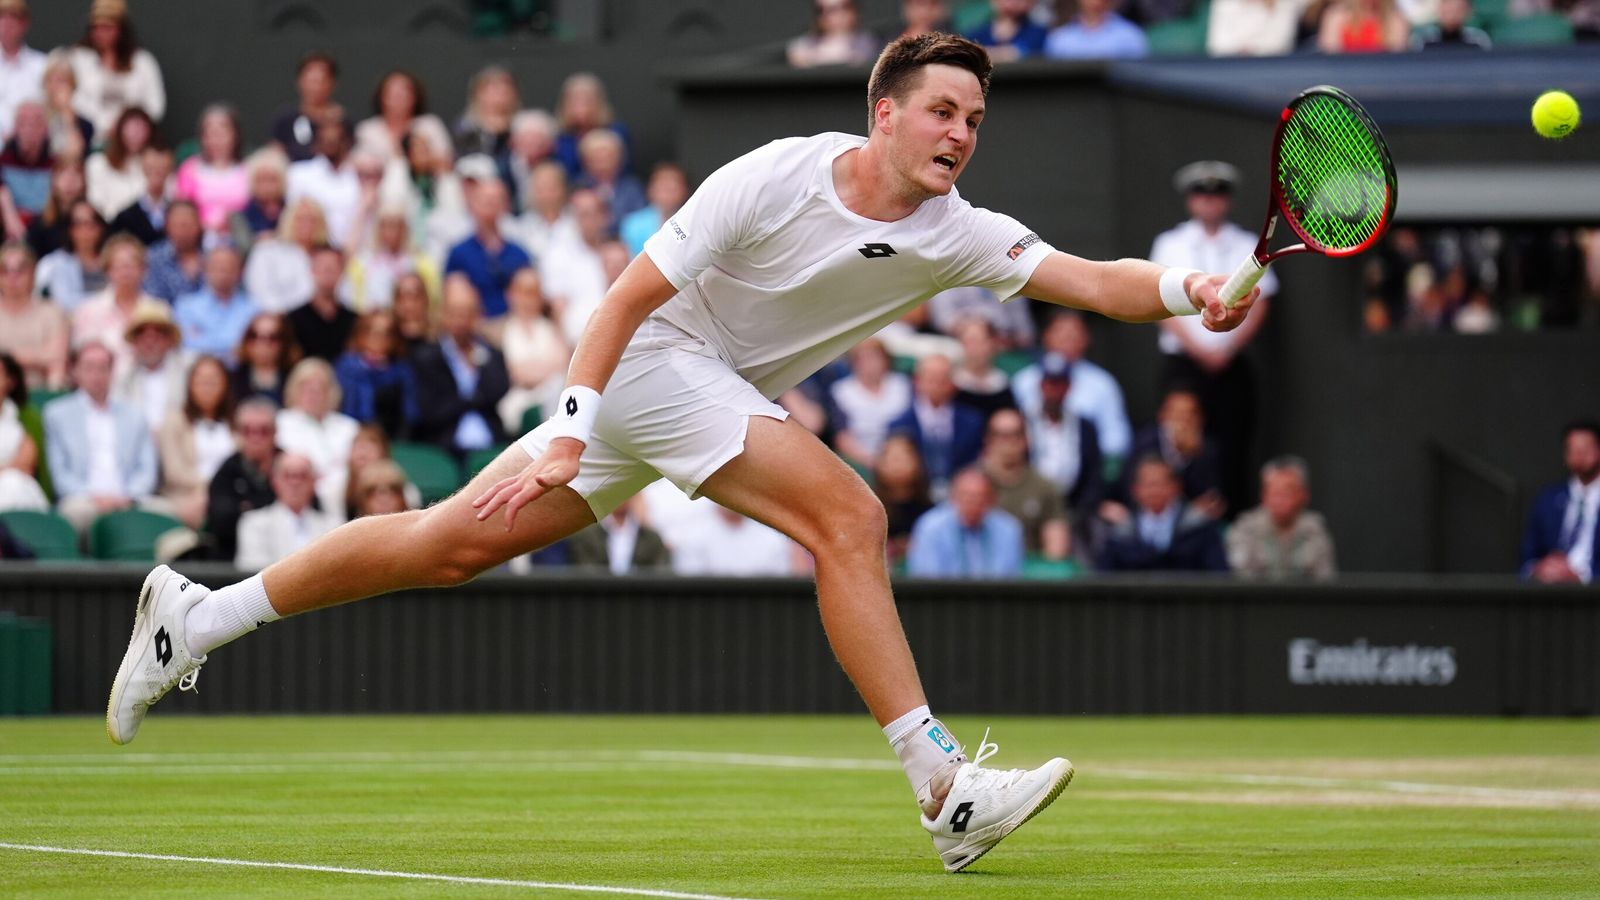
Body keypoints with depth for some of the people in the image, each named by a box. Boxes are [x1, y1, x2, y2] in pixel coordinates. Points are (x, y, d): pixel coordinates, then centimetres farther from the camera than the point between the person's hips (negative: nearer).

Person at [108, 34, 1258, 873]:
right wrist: (572, 428, -23)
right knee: (848, 514, -23)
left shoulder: (957, 234, -7)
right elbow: (632, 295, -17)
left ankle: (199, 618, 17)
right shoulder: (774, 178, -21)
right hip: (652, 361, -7)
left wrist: (1184, 290, -37)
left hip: (723, 391, 7)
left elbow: (1091, 280, -17)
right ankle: (945, 791, -24)